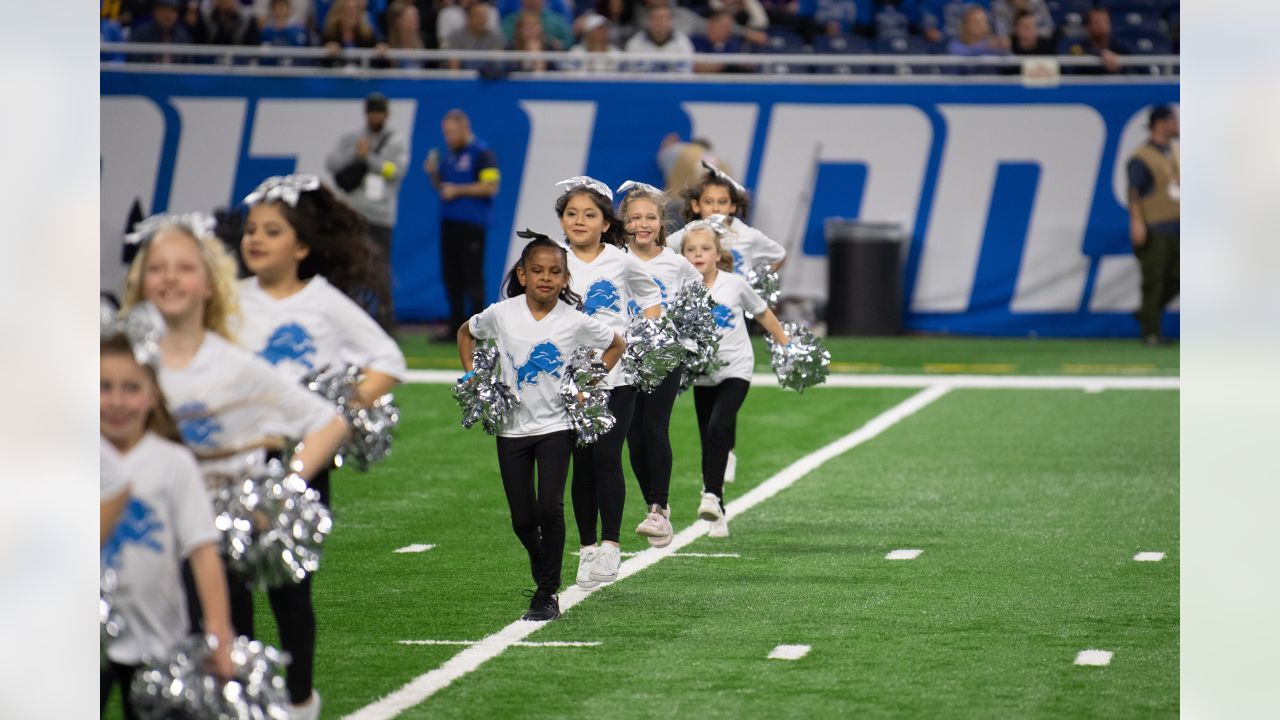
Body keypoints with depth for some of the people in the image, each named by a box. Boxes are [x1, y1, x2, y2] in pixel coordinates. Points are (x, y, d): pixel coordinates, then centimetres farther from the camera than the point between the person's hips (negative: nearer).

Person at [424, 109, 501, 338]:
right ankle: (456, 328, 17)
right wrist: (433, 173, 4)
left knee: (472, 276, -8)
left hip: (472, 224, -8)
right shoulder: (450, 154, 16)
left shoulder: (482, 153, -9)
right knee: (451, 276, 10)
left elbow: (491, 186, -17)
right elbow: (440, 185, 25)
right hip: (449, 223, 8)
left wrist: (458, 190, -16)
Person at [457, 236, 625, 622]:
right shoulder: (501, 314, -5)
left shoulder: (575, 322, -8)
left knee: (550, 507, -16)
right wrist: (472, 376, 4)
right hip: (513, 427, 2)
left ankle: (547, 594, -5)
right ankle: (543, 570, 33)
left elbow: (615, 346, 9)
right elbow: (466, 333, 15)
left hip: (555, 426, -2)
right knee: (522, 519, 4)